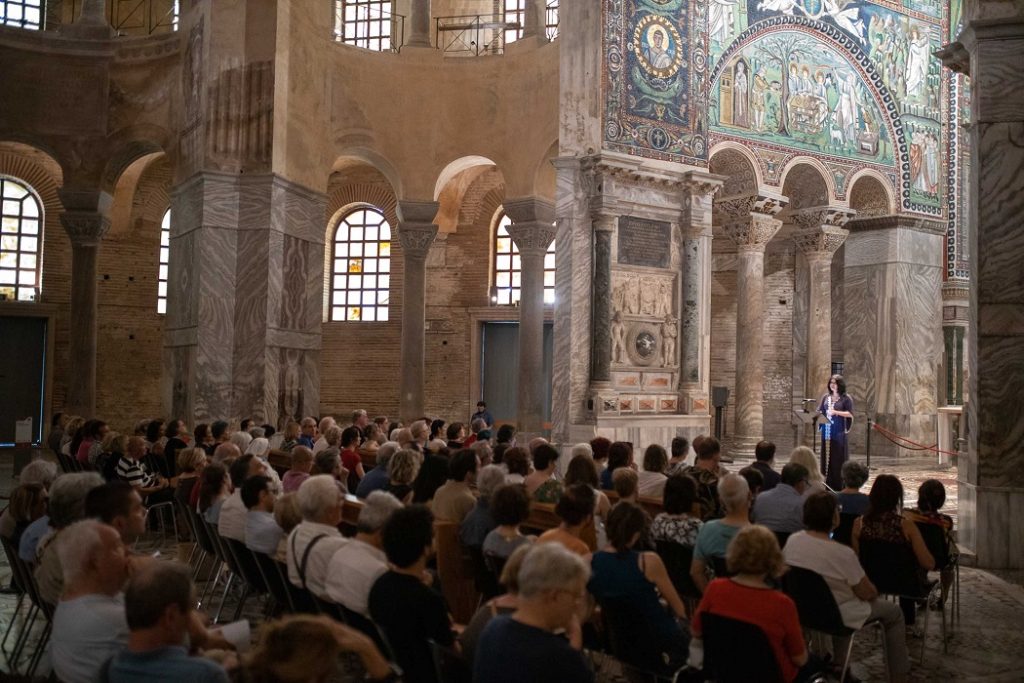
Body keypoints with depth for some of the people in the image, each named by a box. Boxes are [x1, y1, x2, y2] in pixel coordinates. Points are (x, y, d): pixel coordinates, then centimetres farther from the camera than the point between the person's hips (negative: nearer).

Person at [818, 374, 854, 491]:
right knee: (826, 457, 5)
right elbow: (819, 411, 12)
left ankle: (839, 485, 1)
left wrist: (836, 412, -19)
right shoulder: (826, 397, 13)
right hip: (826, 432, 5)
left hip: (839, 433, -4)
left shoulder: (846, 398, -1)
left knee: (838, 458, -3)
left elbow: (850, 414, -8)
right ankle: (827, 484, 11)